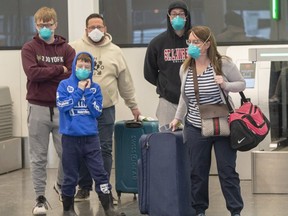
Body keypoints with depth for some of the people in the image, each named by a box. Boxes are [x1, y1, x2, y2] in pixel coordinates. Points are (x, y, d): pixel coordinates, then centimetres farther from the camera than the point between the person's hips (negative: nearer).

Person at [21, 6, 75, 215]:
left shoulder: (66, 49, 6)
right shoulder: (29, 48, 2)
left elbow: (73, 75, -7)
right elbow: (32, 73, -14)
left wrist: (45, 75, -11)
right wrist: (59, 70, -9)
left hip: (62, 107, 2)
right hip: (38, 108, -1)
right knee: (39, 157, 3)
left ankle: (61, 185, 31)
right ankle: (40, 198, 10)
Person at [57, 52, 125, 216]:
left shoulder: (95, 87, 5)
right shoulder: (65, 85, 0)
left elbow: (97, 111, -4)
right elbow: (63, 105, -15)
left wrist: (87, 91, -10)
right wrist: (79, 90, -12)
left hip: (91, 137, 2)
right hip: (70, 137, -2)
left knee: (100, 173, -1)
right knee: (70, 177, 7)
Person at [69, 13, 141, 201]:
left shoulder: (115, 52, 6)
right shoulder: (75, 48, -1)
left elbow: (125, 82, 11)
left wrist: (133, 105, 14)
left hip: (106, 110, 1)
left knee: (105, 150, 2)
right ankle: (84, 187, 19)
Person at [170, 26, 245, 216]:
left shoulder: (223, 63, -10)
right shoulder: (185, 68, 3)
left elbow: (242, 84, -2)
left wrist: (225, 85, -20)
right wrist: (178, 118, 16)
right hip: (195, 129, 4)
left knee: (227, 171, 2)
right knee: (198, 172, 8)